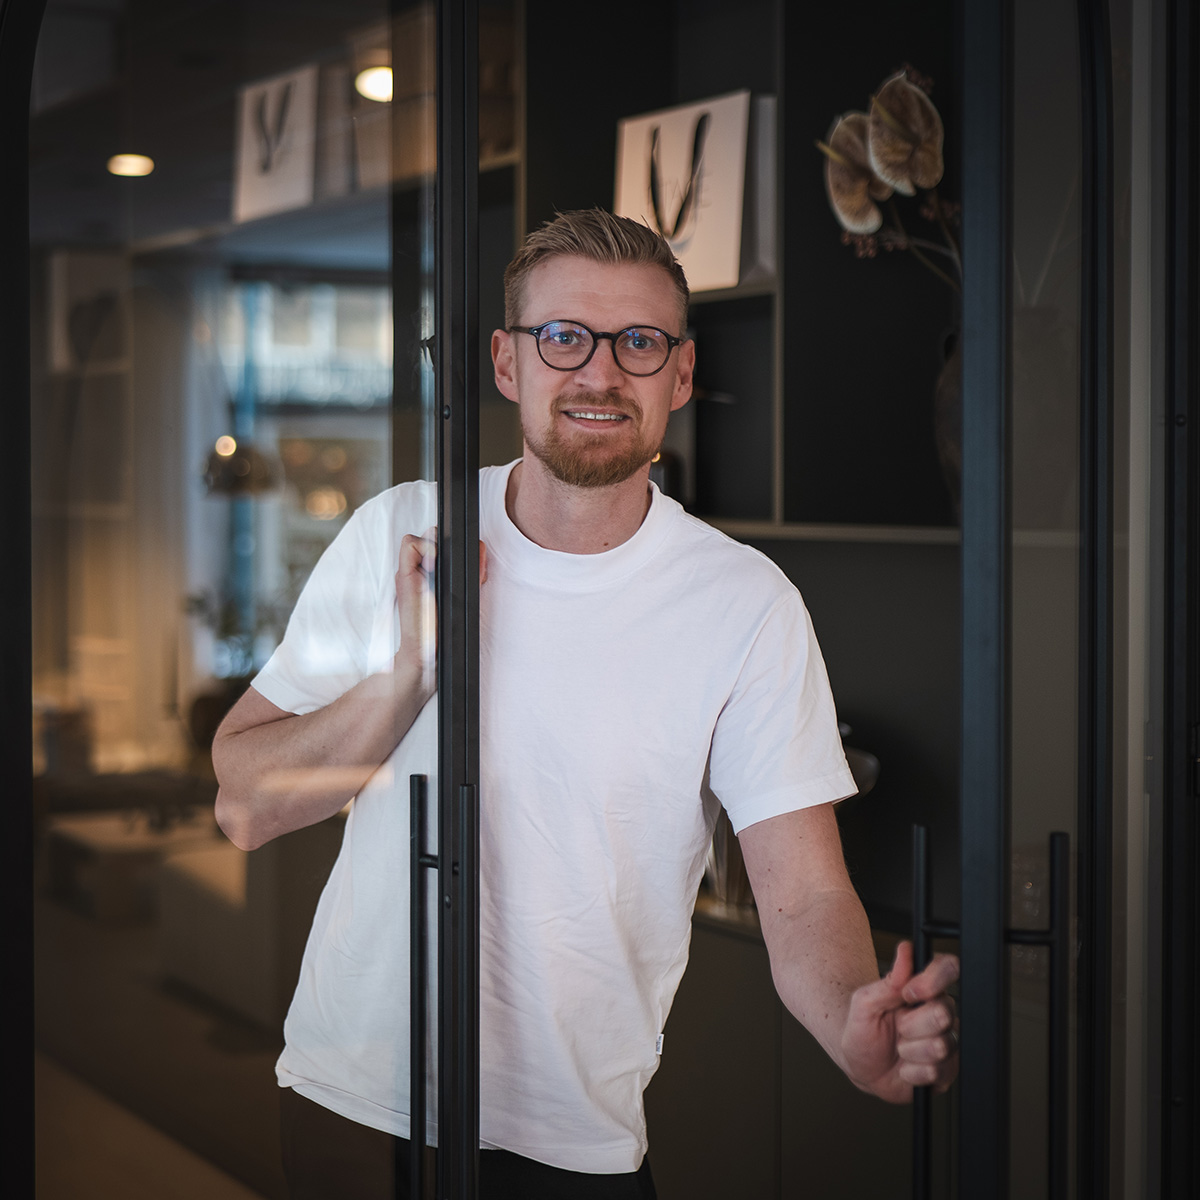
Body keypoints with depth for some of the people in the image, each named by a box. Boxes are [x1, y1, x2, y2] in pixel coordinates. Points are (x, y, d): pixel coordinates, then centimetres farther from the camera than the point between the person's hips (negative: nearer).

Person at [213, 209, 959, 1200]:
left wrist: (856, 1025, -36)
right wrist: (407, 676, -19)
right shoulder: (396, 534, -3)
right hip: (348, 1093, 1)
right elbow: (244, 806, -4)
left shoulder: (747, 605, -10)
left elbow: (803, 894, -15)